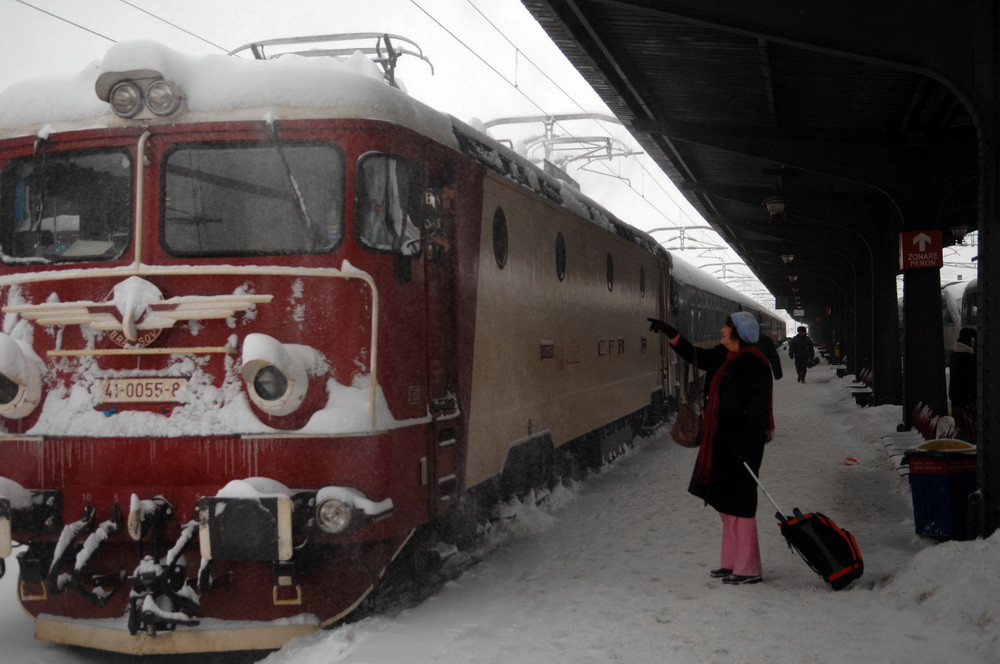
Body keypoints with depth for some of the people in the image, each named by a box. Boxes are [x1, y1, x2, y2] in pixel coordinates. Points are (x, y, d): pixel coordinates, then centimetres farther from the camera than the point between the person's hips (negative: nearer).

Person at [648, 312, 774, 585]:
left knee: (738, 504, -5)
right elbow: (695, 355, 28)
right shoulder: (723, 356, 10)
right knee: (725, 503, 15)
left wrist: (748, 447, -23)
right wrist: (669, 332, 25)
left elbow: (758, 411, -20)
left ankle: (749, 570, 3)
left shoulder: (754, 365, -17)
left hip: (741, 441, -10)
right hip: (721, 440, 10)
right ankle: (732, 562, 26)